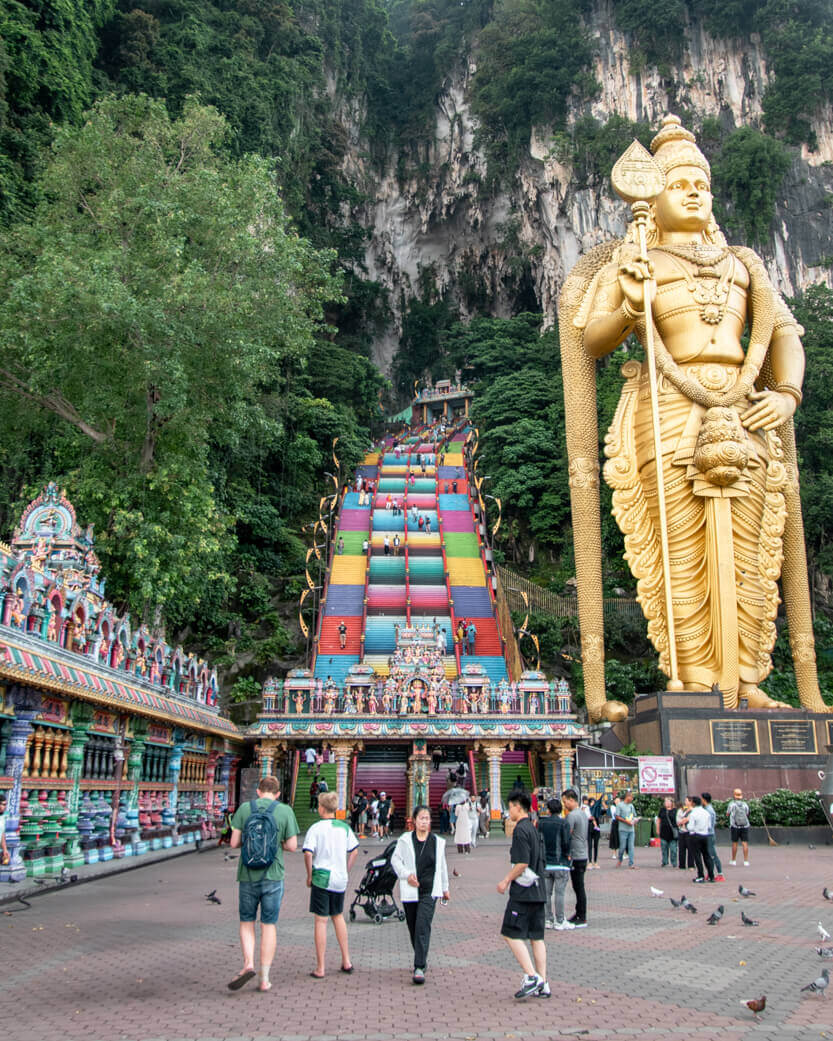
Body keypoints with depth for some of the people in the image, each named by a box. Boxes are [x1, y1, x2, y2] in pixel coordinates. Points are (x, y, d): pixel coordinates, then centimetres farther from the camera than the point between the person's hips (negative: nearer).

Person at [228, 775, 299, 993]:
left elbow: (234, 843, -3)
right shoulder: (285, 811, -3)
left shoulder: (245, 808, -2)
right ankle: (264, 979, 10)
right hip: (273, 876, 0)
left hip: (247, 875, 0)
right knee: (269, 926, 8)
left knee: (246, 922, 15)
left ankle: (248, 963, -5)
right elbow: (292, 846, -3)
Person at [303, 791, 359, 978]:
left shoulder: (316, 828, -9)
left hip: (322, 878, -5)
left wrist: (309, 876, -5)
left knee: (321, 921, 2)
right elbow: (354, 851, 9)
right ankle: (346, 961, 23)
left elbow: (308, 853, -17)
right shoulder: (344, 827, 5)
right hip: (340, 879, 5)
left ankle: (320, 968, 7)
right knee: (338, 916, 21)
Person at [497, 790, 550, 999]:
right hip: (539, 891, 9)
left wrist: (506, 881, -9)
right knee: (536, 936, 10)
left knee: (511, 934, -3)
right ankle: (543, 984, 11)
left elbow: (522, 863, -21)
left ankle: (531, 977, -10)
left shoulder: (520, 830, -14)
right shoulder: (534, 829, 15)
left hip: (523, 891, -9)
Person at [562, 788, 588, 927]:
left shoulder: (572, 815, -16)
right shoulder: (583, 814, 14)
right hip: (583, 855, 9)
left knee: (579, 888, -4)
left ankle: (582, 919, 0)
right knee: (578, 888, 14)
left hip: (576, 857, -9)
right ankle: (578, 914, 20)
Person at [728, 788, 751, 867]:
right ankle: (746, 861, -2)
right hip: (745, 826, 2)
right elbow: (747, 815, 13)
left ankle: (733, 860, 15)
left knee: (734, 843, 7)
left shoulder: (731, 804, -5)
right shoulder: (745, 805, 2)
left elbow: (727, 814, 7)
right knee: (745, 843, 1)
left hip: (735, 827, -2)